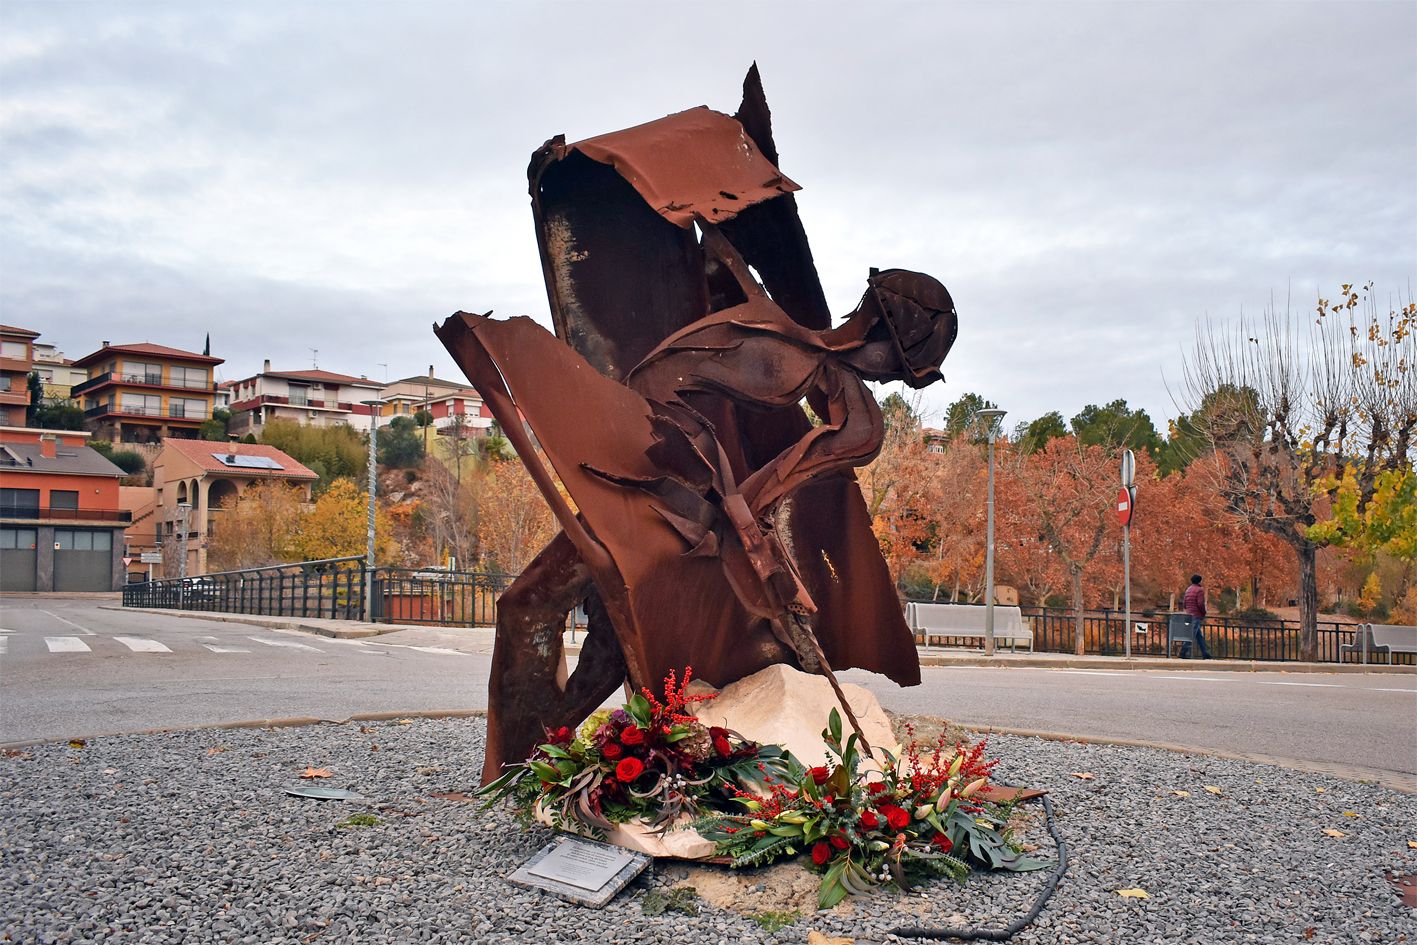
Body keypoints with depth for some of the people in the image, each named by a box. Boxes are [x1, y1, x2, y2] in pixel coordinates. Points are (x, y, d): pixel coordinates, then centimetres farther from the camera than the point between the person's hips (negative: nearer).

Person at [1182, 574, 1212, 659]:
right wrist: (1204, 612, -5)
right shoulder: (1200, 590, -10)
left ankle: (1205, 653, 18)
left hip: (1189, 614, 8)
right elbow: (1200, 604, -20)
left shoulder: (1188, 590, 14)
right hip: (1197, 616, -8)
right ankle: (1184, 652, -14)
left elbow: (1184, 604, 13)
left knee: (1199, 635, 14)